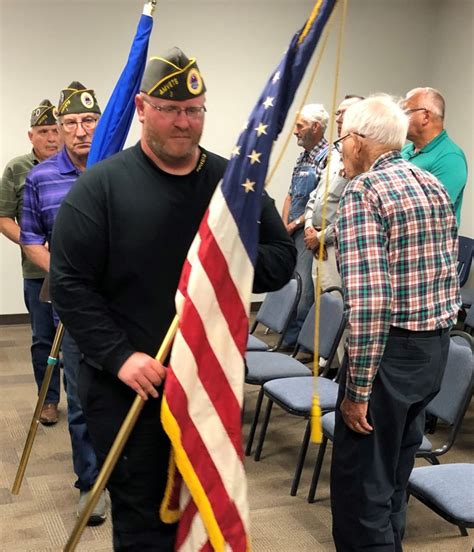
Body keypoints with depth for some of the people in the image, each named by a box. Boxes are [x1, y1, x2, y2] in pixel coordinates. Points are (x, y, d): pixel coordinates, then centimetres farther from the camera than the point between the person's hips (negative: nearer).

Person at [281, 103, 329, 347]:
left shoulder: (329, 158, -11)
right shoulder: (302, 158, 16)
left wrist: (296, 223, -11)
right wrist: (284, 225, 4)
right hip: (293, 233, 9)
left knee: (304, 289, -7)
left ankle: (293, 341, -1)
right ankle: (290, 338, 20)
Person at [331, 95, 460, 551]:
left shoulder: (363, 190, -15)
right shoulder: (433, 185, 10)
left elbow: (368, 301, -24)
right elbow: (447, 272, 14)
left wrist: (357, 389, -19)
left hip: (390, 349, -9)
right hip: (437, 348, 9)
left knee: (360, 484, 3)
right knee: (394, 476, 22)